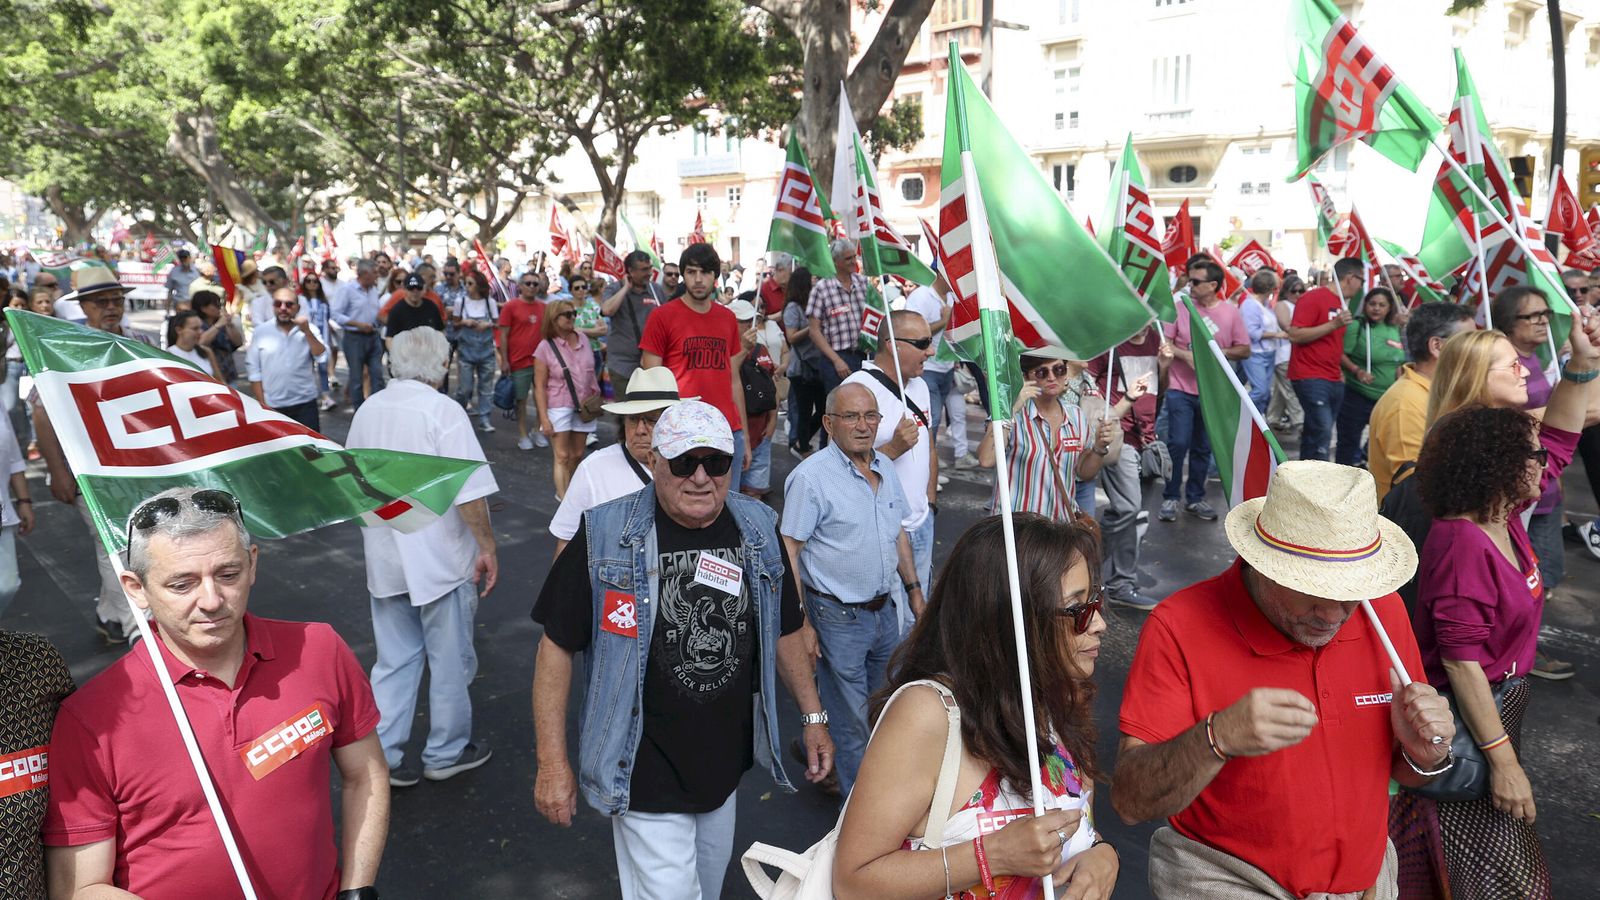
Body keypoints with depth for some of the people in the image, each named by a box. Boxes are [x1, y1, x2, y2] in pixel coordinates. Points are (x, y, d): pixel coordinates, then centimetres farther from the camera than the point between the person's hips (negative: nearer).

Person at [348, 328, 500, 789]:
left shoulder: (368, 410, 4)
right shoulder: (443, 411, -16)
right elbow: (469, 493, -21)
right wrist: (487, 548, -12)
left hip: (384, 559, 6)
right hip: (440, 560, -6)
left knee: (394, 661, 17)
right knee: (450, 662, 11)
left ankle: (382, 756, 19)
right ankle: (446, 753, 24)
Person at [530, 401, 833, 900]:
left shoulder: (758, 529, -2)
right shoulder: (606, 535, -16)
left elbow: (784, 631, 11)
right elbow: (557, 646, -11)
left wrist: (813, 716, 10)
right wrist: (552, 762, -11)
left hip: (726, 760, 5)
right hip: (646, 769, -5)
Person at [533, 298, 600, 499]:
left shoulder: (582, 339, 3)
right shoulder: (545, 347, -9)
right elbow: (539, 386, -8)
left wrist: (596, 397, 11)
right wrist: (544, 418, -12)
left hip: (583, 407, 4)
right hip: (559, 407, -4)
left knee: (577, 455, 9)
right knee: (562, 456, -5)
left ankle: (566, 492, 22)